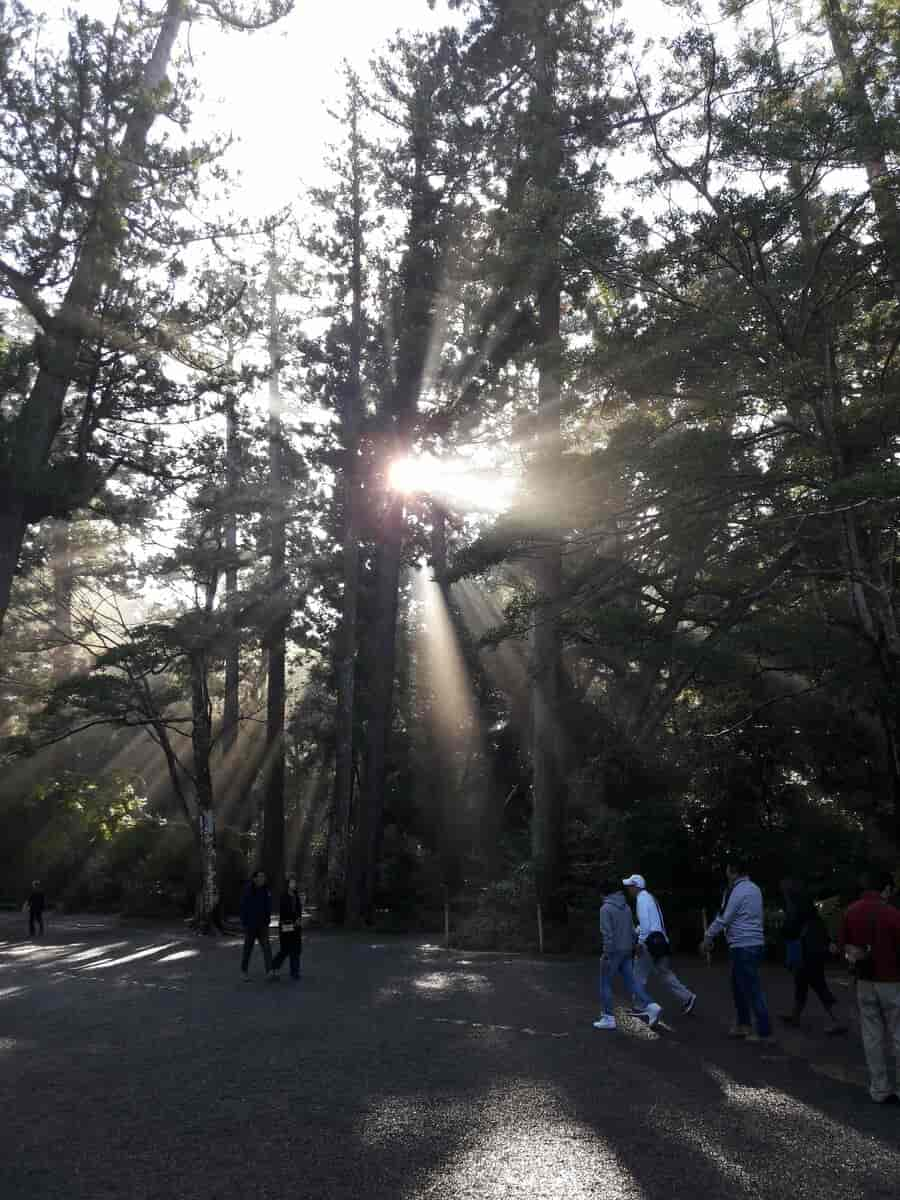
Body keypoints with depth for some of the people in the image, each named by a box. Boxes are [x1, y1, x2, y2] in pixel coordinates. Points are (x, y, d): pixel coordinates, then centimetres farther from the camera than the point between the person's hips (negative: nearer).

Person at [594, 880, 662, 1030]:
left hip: (613, 952, -7)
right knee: (631, 981, 7)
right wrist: (631, 948, 18)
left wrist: (607, 954, -18)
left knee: (605, 984, 5)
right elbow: (631, 930, 12)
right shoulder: (626, 907, 9)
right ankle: (651, 1007, -8)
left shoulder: (606, 909, -14)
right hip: (626, 951, 7)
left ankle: (608, 1018, 8)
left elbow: (607, 933, -20)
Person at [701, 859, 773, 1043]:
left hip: (744, 947, -9)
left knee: (752, 989, -3)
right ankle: (743, 1024, 26)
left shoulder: (738, 890, -15)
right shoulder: (753, 888, 12)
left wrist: (708, 937, -1)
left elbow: (723, 918, -11)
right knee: (738, 986, 18)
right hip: (753, 944, 9)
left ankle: (764, 1032, 1)